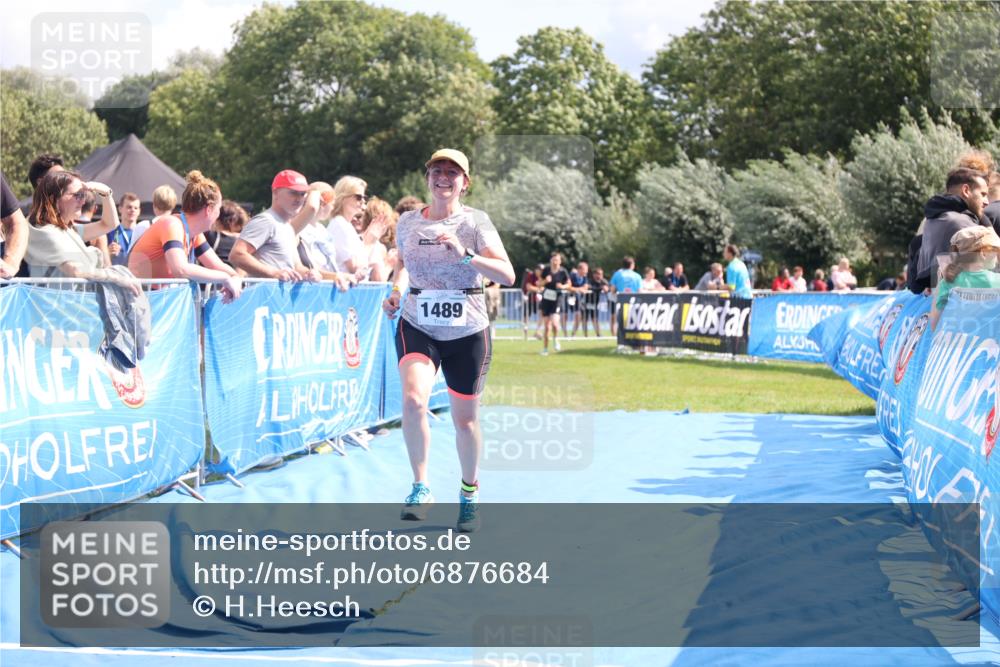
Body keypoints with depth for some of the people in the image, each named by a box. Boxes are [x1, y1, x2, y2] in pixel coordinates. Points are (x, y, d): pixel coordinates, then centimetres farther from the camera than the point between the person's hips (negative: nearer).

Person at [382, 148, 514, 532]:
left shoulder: (475, 221, -5)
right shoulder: (408, 222, 4)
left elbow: (507, 275, -14)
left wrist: (465, 255, -26)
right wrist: (396, 292, 6)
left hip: (467, 332, -1)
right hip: (417, 327, 1)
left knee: (465, 420, 8)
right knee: (413, 400, -24)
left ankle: (470, 493, 31)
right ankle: (420, 489, -10)